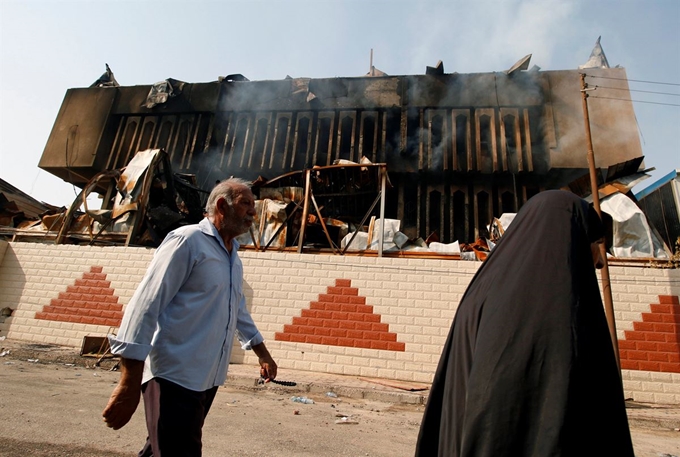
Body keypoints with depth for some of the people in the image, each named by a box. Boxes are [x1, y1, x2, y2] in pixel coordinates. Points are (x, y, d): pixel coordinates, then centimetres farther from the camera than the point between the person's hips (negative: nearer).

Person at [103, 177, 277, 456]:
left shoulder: (234, 258, 14)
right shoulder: (188, 241, -11)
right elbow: (145, 306, -17)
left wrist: (263, 354, 29)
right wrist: (129, 383, -22)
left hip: (207, 379, 8)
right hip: (174, 376, -8)